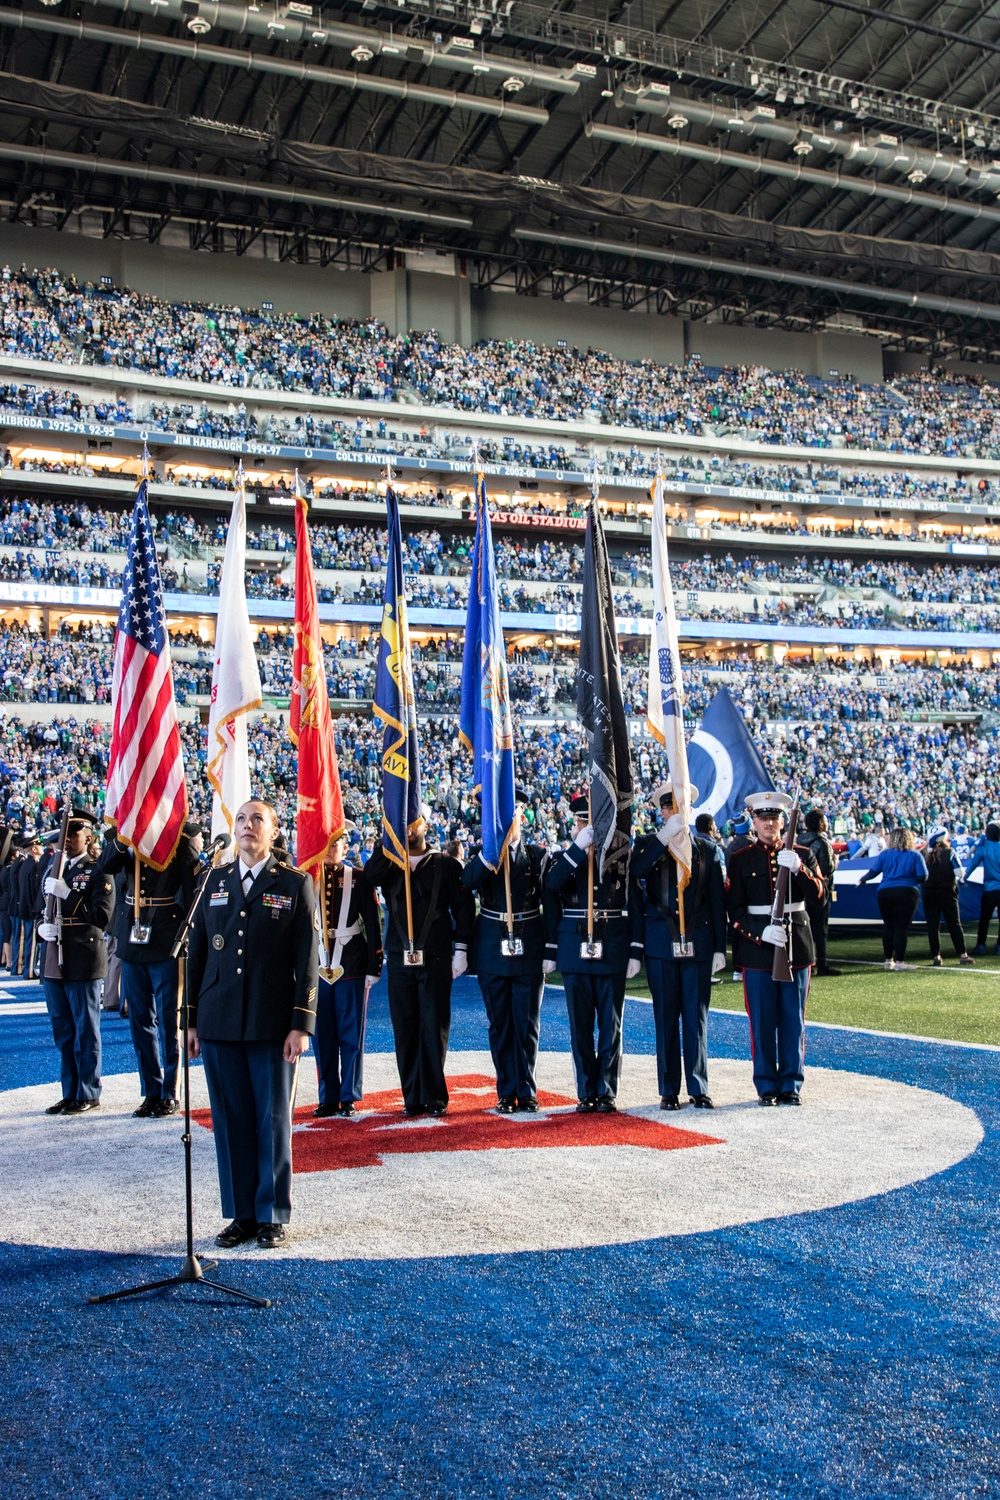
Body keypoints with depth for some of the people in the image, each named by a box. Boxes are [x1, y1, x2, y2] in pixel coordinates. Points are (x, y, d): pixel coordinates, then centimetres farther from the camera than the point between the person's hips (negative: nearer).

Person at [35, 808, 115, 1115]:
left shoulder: (98, 872, -5)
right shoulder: (53, 871, 15)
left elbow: (102, 916, -15)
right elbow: (41, 913, 19)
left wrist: (66, 894, -19)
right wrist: (42, 928, -4)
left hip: (83, 961, -6)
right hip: (54, 960, 6)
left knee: (86, 1031, 1)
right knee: (63, 1032, 11)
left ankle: (88, 1095, 9)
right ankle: (70, 1093, 20)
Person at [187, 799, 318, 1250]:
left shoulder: (295, 885, 2)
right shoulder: (214, 882, 11)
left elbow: (307, 960, -2)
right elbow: (196, 952, 12)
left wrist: (301, 1025, -8)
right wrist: (190, 1019, 7)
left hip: (272, 1024, -3)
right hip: (219, 1022, 3)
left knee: (273, 1121, 3)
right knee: (230, 1121, 6)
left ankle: (272, 1216, 14)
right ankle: (241, 1214, 17)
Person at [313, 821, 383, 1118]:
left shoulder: (359, 879, 1)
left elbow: (373, 925, 1)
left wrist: (374, 968, -3)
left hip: (352, 967, -2)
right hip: (317, 967, 2)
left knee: (351, 1035, 3)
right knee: (323, 1036, 6)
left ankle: (349, 1097, 13)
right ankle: (328, 1099, 15)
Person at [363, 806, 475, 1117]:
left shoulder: (446, 864, 4)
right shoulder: (389, 865, 10)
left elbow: (464, 906, 3)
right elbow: (370, 874, -13)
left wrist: (460, 949, -4)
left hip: (435, 959, -2)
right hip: (399, 959, 2)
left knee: (434, 1028, -1)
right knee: (405, 1029, 4)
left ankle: (435, 1097, 8)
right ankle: (413, 1098, 13)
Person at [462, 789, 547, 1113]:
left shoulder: (538, 855, 6)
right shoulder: (482, 854, 5)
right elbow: (468, 881, -17)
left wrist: (551, 951, -4)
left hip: (529, 951, 0)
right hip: (493, 950, 0)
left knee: (527, 1025, 3)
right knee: (500, 1025, 6)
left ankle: (527, 1092, 13)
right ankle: (506, 1092, 15)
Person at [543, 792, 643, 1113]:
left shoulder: (623, 857, 4)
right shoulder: (566, 857, 7)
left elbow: (635, 906, 2)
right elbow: (551, 886, -13)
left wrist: (635, 951, -4)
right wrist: (579, 847, -19)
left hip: (613, 951, -1)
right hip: (575, 951, 1)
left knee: (611, 1025, 3)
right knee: (580, 1026, 5)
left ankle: (607, 1092, 11)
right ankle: (587, 1093, 13)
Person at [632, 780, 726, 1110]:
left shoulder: (708, 849, 9)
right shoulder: (648, 845, 6)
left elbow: (718, 902, 7)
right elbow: (635, 871, -18)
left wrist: (719, 947, 2)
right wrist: (666, 835, -22)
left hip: (698, 943, 0)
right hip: (662, 944, 0)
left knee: (697, 1018, 4)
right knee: (666, 1019, 4)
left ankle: (698, 1089, 11)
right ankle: (669, 1090, 11)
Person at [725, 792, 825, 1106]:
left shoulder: (802, 855, 8)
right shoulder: (740, 860, 3)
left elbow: (817, 893, -7)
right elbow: (735, 910, -2)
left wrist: (798, 868, -23)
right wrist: (761, 933, -17)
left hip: (796, 946, 2)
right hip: (756, 950, -1)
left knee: (793, 1020, 5)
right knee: (762, 1021, 1)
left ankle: (791, 1085, 14)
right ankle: (767, 1086, 11)